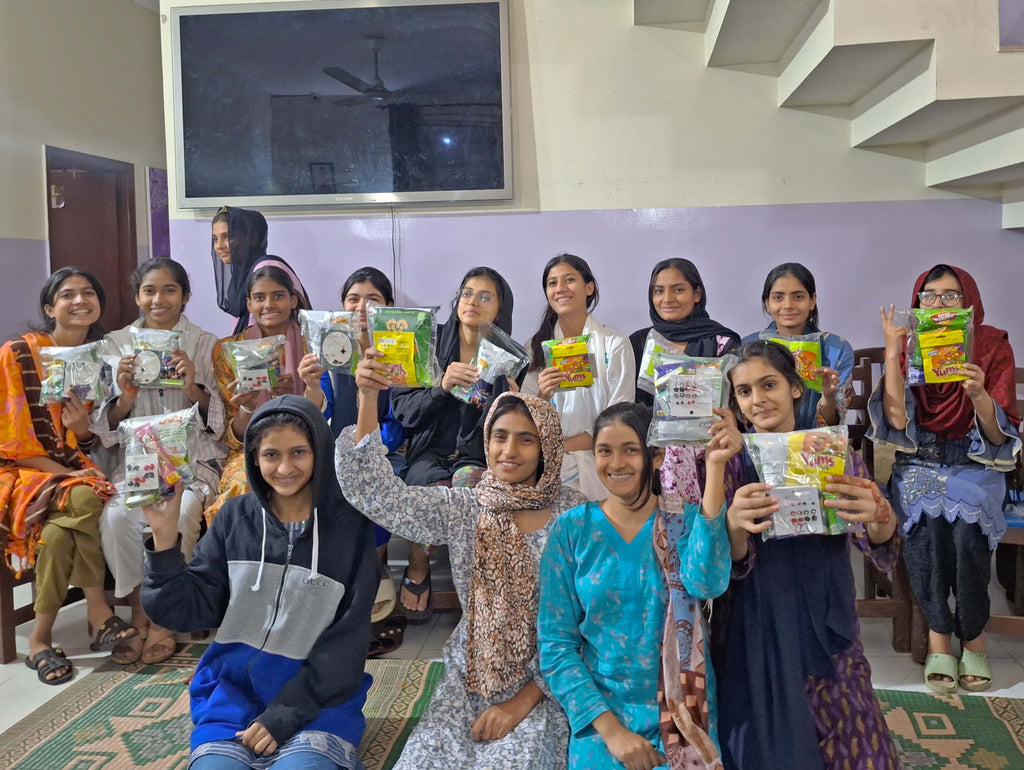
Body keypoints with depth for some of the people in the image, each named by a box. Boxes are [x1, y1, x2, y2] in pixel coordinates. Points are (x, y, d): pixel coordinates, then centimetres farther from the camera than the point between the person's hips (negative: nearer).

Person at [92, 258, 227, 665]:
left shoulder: (206, 345, 5)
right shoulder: (115, 345, 9)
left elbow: (219, 421, 0)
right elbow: (107, 429, 6)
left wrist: (193, 387, -18)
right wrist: (125, 397, -15)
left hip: (193, 458, -1)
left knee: (180, 513, -31)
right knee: (117, 516, -29)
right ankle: (139, 617, -10)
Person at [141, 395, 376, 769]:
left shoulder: (350, 526, -7)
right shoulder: (235, 517, 1)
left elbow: (346, 642, -7)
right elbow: (187, 611, -3)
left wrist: (286, 714, -13)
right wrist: (165, 535, -16)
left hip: (318, 695, -2)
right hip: (234, 686, 2)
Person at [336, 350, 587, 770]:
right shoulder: (460, 509, 1)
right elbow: (375, 494, -11)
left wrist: (523, 700, -11)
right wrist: (368, 400, -21)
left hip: (544, 685, -2)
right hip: (469, 680, 2)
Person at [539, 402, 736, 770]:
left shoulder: (685, 521, -3)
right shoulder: (572, 529, -3)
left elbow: (706, 583, -25)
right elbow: (555, 645, -4)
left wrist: (715, 466, -26)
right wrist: (609, 728, -14)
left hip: (683, 713, 0)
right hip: (599, 715, 0)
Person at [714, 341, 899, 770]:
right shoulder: (731, 462, -2)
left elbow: (882, 551, -10)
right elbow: (732, 563, -13)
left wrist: (876, 514, -33)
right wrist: (733, 525, -37)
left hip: (826, 626, 2)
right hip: (755, 634, -1)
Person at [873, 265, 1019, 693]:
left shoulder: (993, 345, -1)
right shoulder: (909, 345, 1)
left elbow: (1000, 435, -6)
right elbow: (897, 421, -14)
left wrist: (978, 394, -26)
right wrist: (892, 352, -18)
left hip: (974, 464, 0)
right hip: (920, 462, 1)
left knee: (967, 526, -30)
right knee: (927, 520, -31)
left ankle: (973, 635, -9)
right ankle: (938, 634, -15)